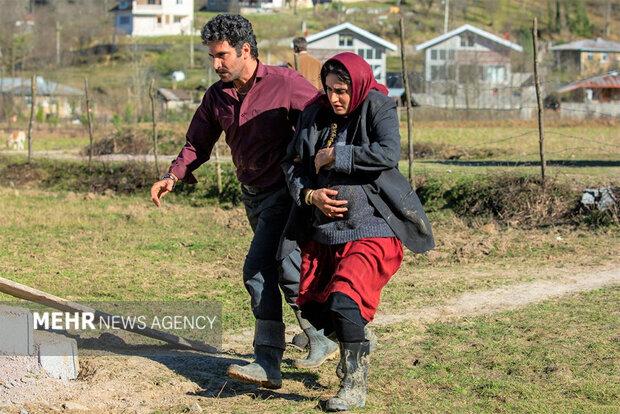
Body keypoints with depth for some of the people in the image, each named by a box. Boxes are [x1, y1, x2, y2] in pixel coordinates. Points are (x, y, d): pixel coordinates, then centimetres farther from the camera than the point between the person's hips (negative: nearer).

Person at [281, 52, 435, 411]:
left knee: (345, 300, -22)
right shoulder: (316, 115, 6)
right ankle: (358, 340, 42)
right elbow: (291, 163, 10)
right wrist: (309, 195, -10)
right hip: (322, 230, 7)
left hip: (370, 230, -7)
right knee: (311, 304, 12)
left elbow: (388, 154, -26)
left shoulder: (378, 108, -9)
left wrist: (334, 156, -19)